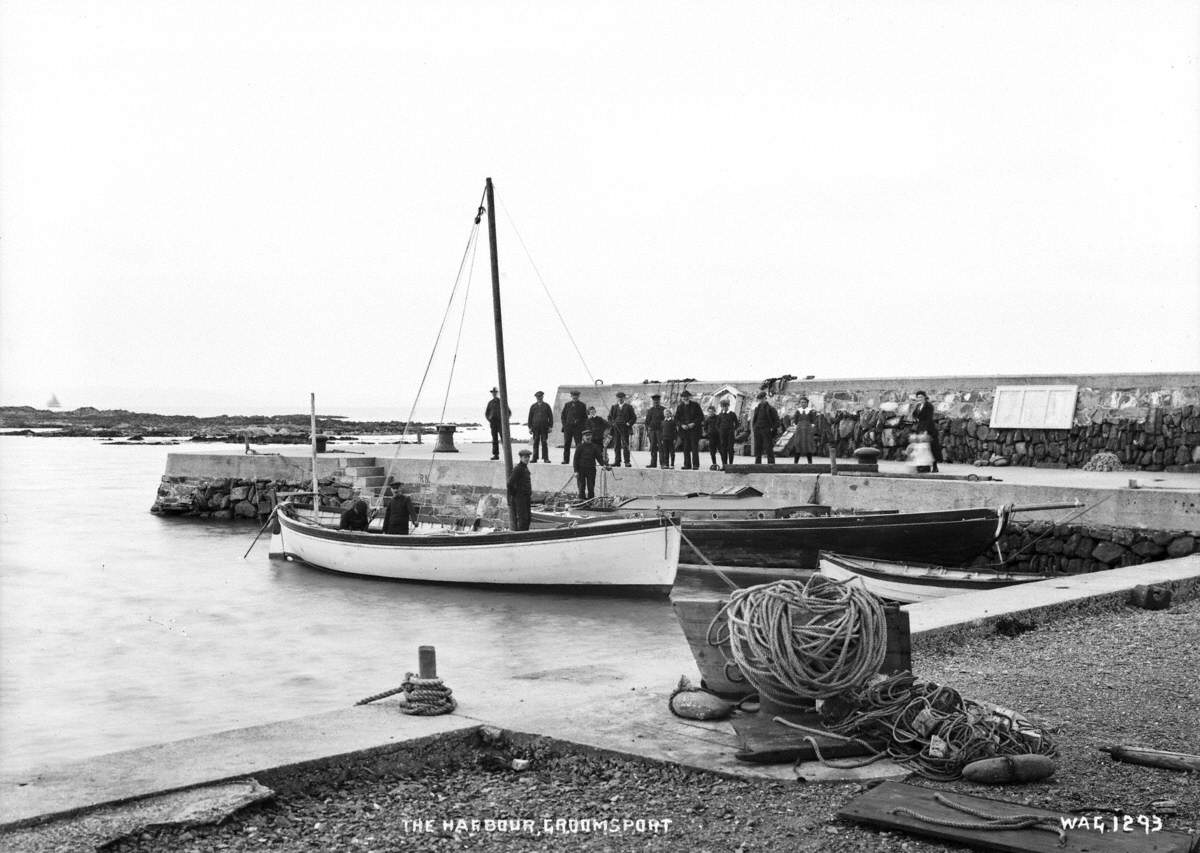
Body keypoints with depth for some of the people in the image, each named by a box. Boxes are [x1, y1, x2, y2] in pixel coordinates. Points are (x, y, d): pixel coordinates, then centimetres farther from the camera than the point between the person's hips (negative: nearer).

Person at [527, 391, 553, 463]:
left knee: (544, 443, -3)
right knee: (535, 443, -1)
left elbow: (550, 416, 7)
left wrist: (550, 426, 0)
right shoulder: (533, 406, 11)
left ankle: (545, 458, -2)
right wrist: (530, 427, 4)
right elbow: (530, 417, 11)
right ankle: (534, 458, 2)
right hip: (535, 427, 1)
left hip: (544, 427, -1)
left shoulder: (546, 406, 8)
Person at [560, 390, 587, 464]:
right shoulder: (567, 405, 13)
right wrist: (564, 425, 3)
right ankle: (566, 460, 5)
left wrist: (582, 426, -3)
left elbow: (585, 417, 8)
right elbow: (563, 415, 15)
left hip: (578, 427, -2)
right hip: (568, 427, 2)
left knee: (578, 444, -4)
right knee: (566, 444, 0)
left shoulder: (582, 405, 7)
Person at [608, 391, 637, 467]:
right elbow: (609, 417, 20)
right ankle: (617, 461, 7)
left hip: (624, 428, -3)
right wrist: (612, 423, 4)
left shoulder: (628, 407, 7)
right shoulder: (614, 407, 15)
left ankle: (627, 462, -6)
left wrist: (629, 423, -6)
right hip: (615, 428, 3)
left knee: (625, 445, -7)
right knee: (616, 445, 2)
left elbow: (634, 417, 7)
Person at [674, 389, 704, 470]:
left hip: (694, 429, -3)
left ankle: (695, 465, -4)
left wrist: (694, 423, -12)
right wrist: (682, 425, -8)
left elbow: (701, 416, 0)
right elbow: (676, 418, 10)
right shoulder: (680, 407, 9)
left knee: (694, 447, -6)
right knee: (686, 448, 3)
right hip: (684, 430, 3)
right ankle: (687, 465, 7)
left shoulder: (695, 405, 1)